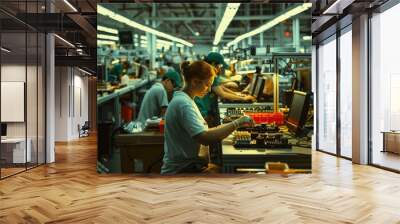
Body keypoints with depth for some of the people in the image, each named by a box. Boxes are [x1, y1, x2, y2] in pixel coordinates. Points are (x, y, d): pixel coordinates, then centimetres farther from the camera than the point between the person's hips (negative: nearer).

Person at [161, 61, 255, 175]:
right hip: (181, 170, -9)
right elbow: (204, 138, -30)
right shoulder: (183, 104, -20)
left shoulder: (184, 99, 11)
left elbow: (199, 132, 10)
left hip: (186, 164, 9)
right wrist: (237, 123, -24)